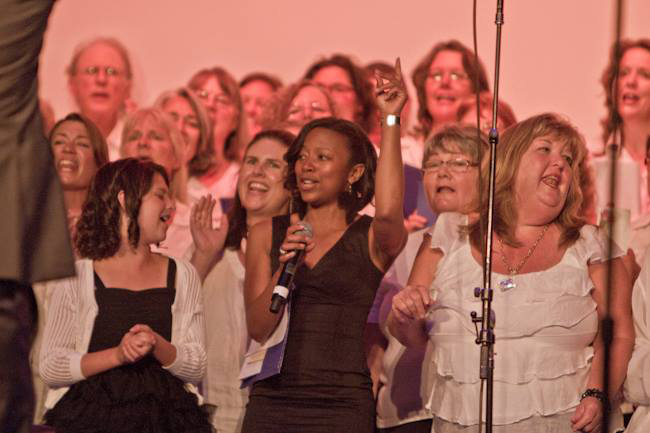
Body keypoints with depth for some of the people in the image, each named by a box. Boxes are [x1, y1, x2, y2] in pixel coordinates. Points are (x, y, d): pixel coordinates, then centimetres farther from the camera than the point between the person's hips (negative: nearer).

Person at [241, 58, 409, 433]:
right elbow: (258, 328, 4)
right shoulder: (267, 235, 11)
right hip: (272, 401, 2)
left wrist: (391, 120, -17)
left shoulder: (371, 238, 3)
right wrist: (284, 266, -12)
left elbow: (388, 212, -21)